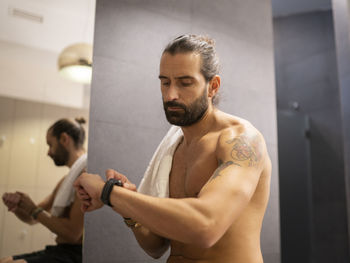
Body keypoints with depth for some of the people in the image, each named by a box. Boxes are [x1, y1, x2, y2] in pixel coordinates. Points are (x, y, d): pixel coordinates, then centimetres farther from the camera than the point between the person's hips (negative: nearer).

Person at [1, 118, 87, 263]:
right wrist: (16, 206, 0)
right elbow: (32, 218, 23)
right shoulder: (66, 180, 18)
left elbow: (72, 233, -21)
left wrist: (35, 210, -9)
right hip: (60, 250, 10)